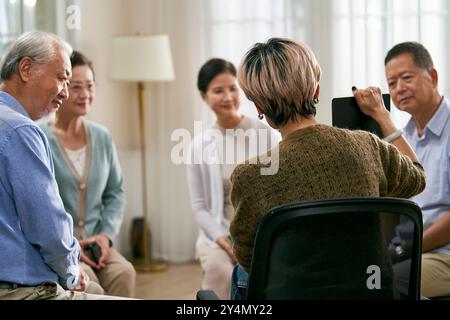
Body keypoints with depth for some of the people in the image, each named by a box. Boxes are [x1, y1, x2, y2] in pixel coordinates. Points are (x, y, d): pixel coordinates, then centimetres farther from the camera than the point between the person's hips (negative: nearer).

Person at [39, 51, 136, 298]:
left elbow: (115, 192, 14)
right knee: (86, 280, -33)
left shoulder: (102, 137, 11)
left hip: (94, 243, 4)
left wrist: (106, 234, -3)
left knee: (124, 273, -25)